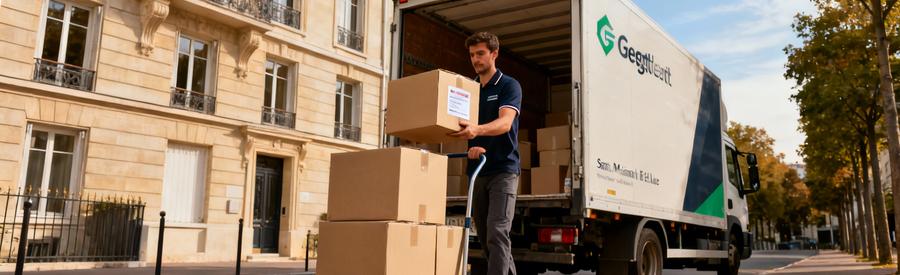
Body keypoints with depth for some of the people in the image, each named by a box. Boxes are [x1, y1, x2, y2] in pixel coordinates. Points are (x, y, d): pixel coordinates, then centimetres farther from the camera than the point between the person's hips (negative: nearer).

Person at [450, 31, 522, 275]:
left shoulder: (509, 86, -3)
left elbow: (505, 122, -20)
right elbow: (462, 127, 11)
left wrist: (477, 130, -40)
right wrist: (471, 146, -13)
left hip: (503, 170, -6)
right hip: (477, 171, 6)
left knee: (497, 233, -15)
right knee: (485, 236, 10)